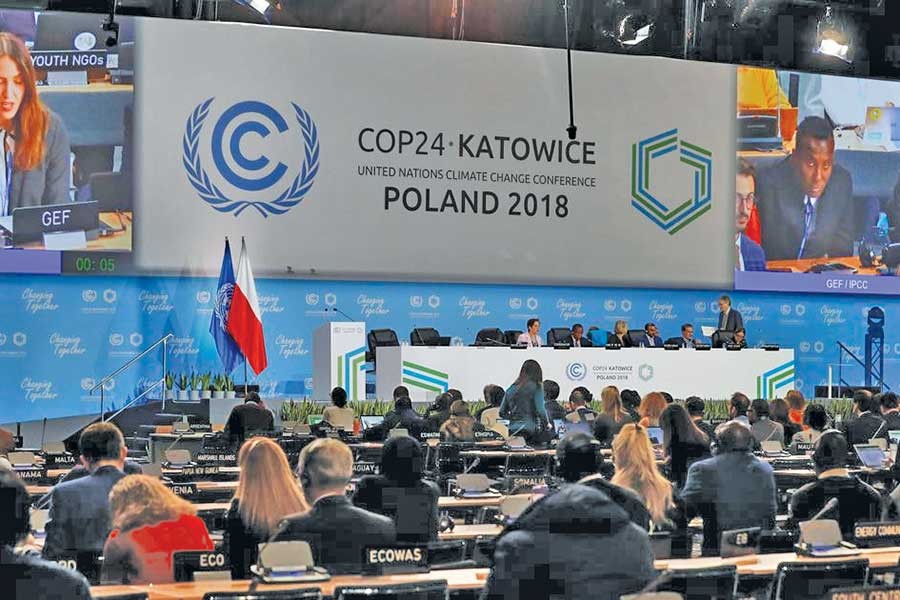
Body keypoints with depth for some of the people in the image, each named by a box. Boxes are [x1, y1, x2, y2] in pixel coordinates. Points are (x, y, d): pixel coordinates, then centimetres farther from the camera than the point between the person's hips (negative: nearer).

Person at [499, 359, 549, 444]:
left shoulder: (511, 389, 12)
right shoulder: (536, 387, -2)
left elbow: (502, 413, 14)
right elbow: (540, 411, -10)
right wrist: (546, 424, 6)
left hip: (513, 431, 5)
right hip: (530, 431, -5)